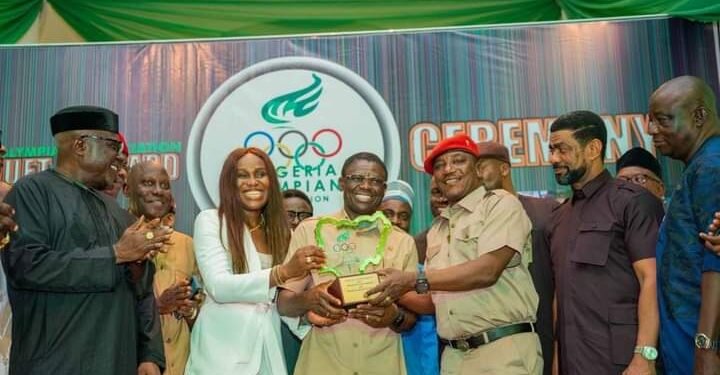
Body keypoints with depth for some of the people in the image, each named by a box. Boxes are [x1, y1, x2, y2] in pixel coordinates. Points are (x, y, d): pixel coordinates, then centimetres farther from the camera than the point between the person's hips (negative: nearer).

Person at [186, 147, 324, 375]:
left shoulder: (278, 229, 10)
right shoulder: (210, 220, -5)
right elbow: (218, 286, -18)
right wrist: (283, 272, -27)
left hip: (268, 348, 4)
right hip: (223, 350, -4)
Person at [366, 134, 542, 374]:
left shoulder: (501, 204, -4)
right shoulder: (437, 230, 14)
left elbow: (487, 270, -19)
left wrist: (413, 280, -16)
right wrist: (394, 299, -1)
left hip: (504, 349, -6)